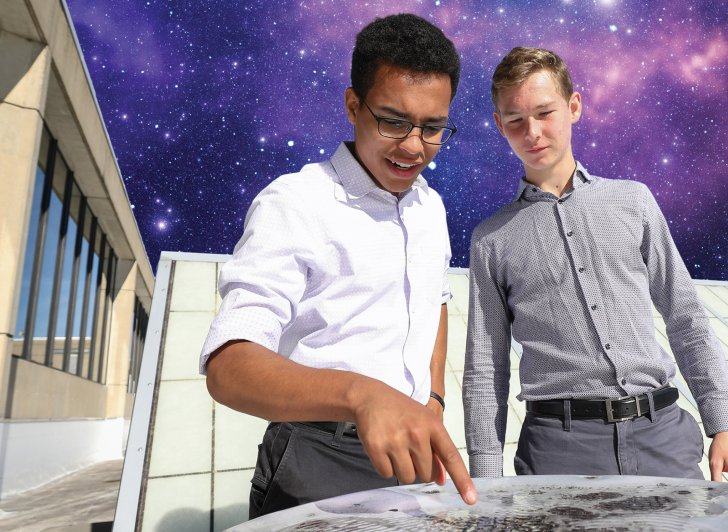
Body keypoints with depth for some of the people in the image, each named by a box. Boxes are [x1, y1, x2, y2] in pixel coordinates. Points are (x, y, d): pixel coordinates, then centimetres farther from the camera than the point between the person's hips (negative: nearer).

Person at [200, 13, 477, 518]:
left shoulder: (430, 206, 4)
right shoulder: (294, 203, -18)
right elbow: (228, 363, -27)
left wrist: (433, 400, 8)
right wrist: (361, 393, -44)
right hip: (317, 471, -6)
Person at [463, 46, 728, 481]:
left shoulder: (633, 200, 7)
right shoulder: (492, 240, 2)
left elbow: (687, 321, 10)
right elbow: (485, 370, 2)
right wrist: (486, 476, 0)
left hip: (661, 430, 2)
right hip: (560, 445, -2)